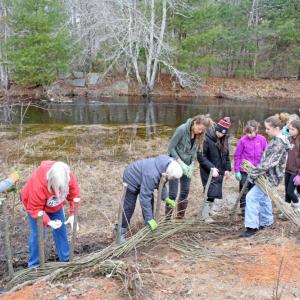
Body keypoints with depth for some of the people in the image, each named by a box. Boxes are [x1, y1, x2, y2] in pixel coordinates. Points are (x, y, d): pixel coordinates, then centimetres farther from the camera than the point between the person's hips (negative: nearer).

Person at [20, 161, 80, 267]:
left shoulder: (69, 176, -33)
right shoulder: (37, 184, -45)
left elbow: (75, 195, -20)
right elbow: (34, 209, -34)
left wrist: (73, 215, -28)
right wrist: (48, 222, -45)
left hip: (55, 205, 4)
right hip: (33, 203, -4)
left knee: (61, 230, 9)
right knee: (37, 233, -9)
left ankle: (66, 259, 25)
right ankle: (34, 265, 9)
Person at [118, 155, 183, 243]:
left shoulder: (168, 163, -16)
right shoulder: (152, 174, -42)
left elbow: (161, 182, 3)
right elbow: (144, 197, -37)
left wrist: (165, 198, -4)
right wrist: (149, 219, -32)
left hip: (142, 178, 8)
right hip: (132, 179, -8)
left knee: (150, 202, 9)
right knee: (129, 207, -4)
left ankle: (150, 228, 23)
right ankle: (120, 232, 10)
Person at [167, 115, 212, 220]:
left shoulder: (199, 134, -4)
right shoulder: (182, 129, -21)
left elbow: (195, 150, 6)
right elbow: (171, 147, -18)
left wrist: (191, 164, -7)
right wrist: (181, 163, -20)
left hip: (188, 165, 6)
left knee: (185, 192, 9)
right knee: (173, 193, -5)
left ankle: (180, 217, 21)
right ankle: (167, 218, 5)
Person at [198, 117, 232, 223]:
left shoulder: (224, 140, 4)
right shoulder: (206, 139, -18)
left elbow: (226, 155, 13)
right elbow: (201, 156, -19)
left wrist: (227, 169, 4)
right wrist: (211, 167, -25)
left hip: (219, 171, 7)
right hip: (208, 171, -7)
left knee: (215, 192, 12)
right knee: (211, 191, -12)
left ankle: (209, 211, 25)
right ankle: (205, 215, -7)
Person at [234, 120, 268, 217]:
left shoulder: (262, 139, -8)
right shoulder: (243, 140, -13)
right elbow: (237, 156, -7)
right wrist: (236, 171, -7)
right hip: (244, 171, -2)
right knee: (244, 192, 8)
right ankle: (244, 211, 20)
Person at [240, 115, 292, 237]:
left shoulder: (279, 144, -22)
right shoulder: (276, 140, 8)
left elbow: (268, 162, -27)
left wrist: (254, 173, -22)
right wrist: (257, 171, 11)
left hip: (270, 176, -10)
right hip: (268, 174, 10)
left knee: (252, 197, -11)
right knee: (263, 197, 22)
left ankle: (252, 226, -4)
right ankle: (266, 222, 38)